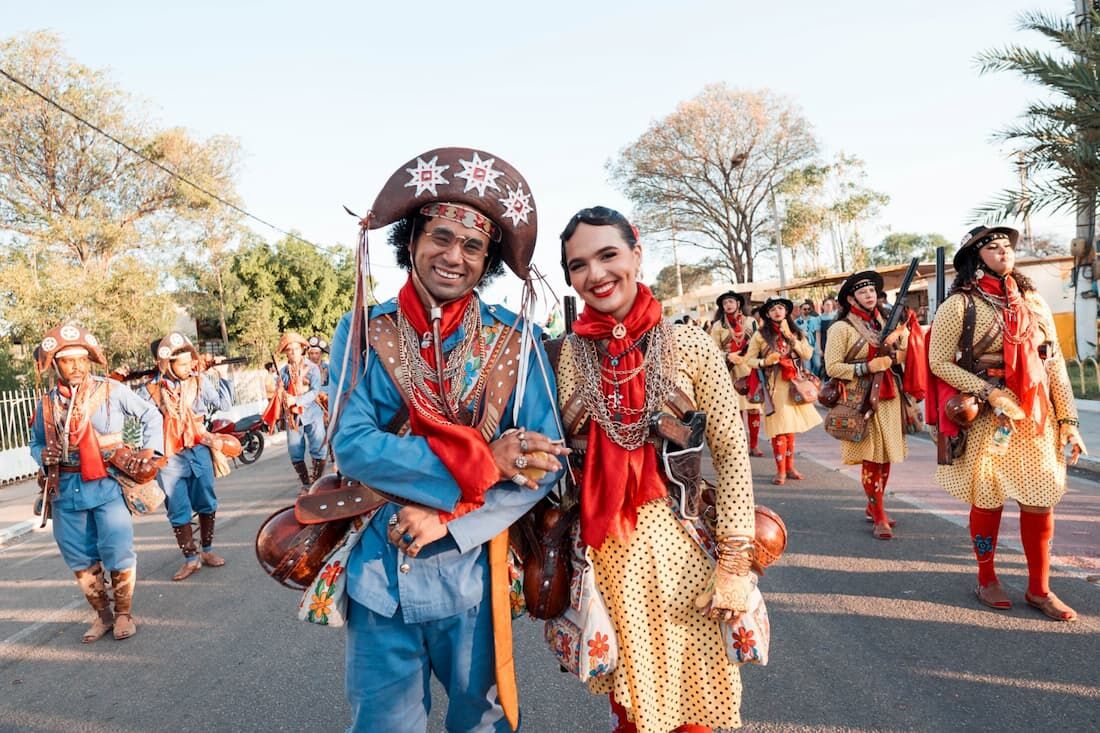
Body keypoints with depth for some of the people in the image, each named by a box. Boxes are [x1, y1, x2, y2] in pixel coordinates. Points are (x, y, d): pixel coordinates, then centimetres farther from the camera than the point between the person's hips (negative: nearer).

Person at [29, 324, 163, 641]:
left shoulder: (112, 390, -4)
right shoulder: (47, 403, 5)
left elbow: (151, 415, 6)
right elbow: (35, 444, 17)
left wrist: (148, 451, -2)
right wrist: (43, 455, -5)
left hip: (107, 485, -3)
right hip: (66, 490, 4)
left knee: (118, 553, -4)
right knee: (80, 559, 11)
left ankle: (123, 614, 16)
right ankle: (102, 614, 28)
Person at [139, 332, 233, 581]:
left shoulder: (200, 381, -2)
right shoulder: (151, 389, -5)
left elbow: (224, 404, -2)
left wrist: (218, 377, -6)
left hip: (199, 451, 2)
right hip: (169, 458, -1)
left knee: (206, 504, 11)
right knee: (178, 511, 3)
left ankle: (207, 550, 27)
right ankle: (191, 558, 13)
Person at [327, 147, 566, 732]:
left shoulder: (515, 341, -5)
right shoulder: (364, 332, -6)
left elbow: (546, 459, -8)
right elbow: (352, 446, -15)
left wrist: (448, 517, -19)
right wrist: (481, 462, -20)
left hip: (472, 573, 1)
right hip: (378, 572, 0)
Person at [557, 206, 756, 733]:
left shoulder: (690, 346, -7)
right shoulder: (566, 354, -2)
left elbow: (732, 454, -5)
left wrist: (734, 562, -9)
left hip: (680, 542, -1)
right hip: (602, 550, 1)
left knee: (688, 689, 13)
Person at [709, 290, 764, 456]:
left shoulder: (751, 322, 9)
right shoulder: (718, 325, 4)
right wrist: (729, 356, -14)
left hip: (751, 369, 1)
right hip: (730, 371, -1)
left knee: (754, 407, -1)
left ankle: (754, 445, 9)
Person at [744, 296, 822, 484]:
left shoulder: (797, 332, 9)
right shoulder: (760, 335, -3)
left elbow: (808, 355, -2)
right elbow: (748, 360, -1)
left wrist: (790, 336, -7)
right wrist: (764, 362, -19)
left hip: (794, 385, 4)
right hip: (774, 387, -4)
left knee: (791, 427, 10)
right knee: (779, 429, -5)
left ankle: (790, 466, 21)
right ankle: (781, 471, 3)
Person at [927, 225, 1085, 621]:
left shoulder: (1033, 301, 8)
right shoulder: (959, 305, -6)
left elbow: (1054, 362, 9)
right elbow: (939, 362, -7)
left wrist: (1068, 418, 5)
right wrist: (990, 393, -17)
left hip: (1037, 418, 4)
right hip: (986, 419, -4)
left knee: (1040, 501, 6)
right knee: (988, 500, 6)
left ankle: (1039, 588, 22)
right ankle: (986, 580, 25)